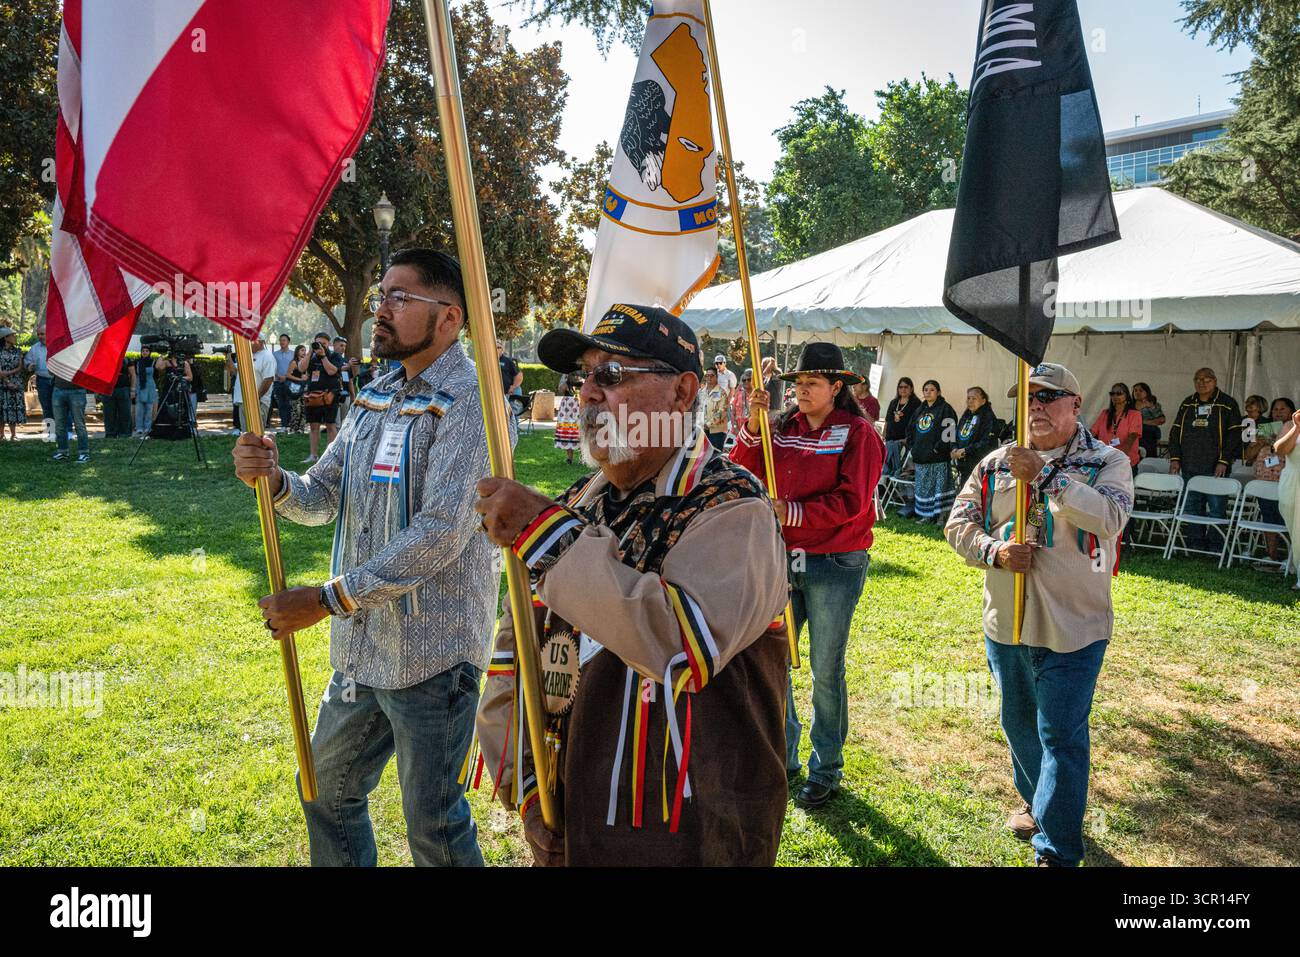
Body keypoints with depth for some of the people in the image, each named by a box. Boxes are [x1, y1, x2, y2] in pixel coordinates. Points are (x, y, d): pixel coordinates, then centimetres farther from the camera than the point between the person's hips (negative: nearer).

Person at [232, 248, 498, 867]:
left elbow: (441, 534, -24)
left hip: (430, 652, -8)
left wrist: (327, 599, -22)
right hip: (360, 648, 8)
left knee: (433, 828, 7)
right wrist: (272, 479, -12)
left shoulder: (467, 402, -16)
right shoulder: (375, 398, 10)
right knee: (327, 792, 23)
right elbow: (322, 500, 11)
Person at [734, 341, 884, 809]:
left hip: (835, 565, -4)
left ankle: (826, 769, 24)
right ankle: (782, 757, 30)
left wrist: (792, 512, -19)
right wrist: (752, 426, -13)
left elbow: (850, 502, -15)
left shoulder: (857, 434, -6)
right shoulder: (783, 430, 6)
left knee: (826, 670, 6)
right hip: (782, 558, 5)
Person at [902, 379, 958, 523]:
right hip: (921, 457, 7)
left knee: (939, 485, -7)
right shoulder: (920, 410, 18)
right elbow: (910, 429, 25)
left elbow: (949, 431, -13)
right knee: (923, 487, 10)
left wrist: (938, 448, -18)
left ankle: (941, 516, -4)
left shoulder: (945, 409, -3)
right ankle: (927, 515, 17)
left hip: (938, 457, -7)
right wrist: (912, 446, 12)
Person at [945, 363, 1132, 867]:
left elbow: (1110, 518, -24)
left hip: (1071, 629, -4)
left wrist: (1045, 478, -30)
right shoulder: (996, 463, 5)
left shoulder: (1108, 462, -5)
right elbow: (959, 524, 4)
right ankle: (1038, 801, 46)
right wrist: (995, 551, -15)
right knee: (1018, 724, 21)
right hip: (1004, 623, 5)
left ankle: (1056, 851, 12)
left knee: (1061, 737, 0)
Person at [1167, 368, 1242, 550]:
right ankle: (1195, 544, 14)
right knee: (1192, 507, 7)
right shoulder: (1187, 404, 14)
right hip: (1190, 466, 4)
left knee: (1217, 507, -2)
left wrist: (1224, 461, -12)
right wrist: (1175, 458, 4)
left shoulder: (1227, 404, 1)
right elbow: (1175, 431, 14)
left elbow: (1234, 434, -5)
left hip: (1215, 467, -4)